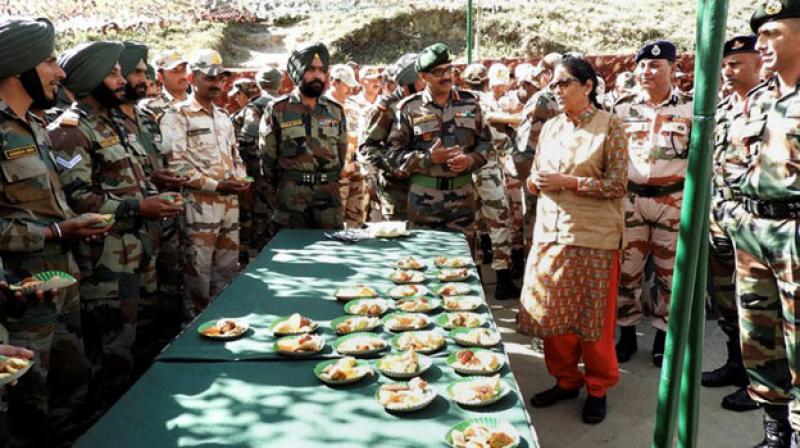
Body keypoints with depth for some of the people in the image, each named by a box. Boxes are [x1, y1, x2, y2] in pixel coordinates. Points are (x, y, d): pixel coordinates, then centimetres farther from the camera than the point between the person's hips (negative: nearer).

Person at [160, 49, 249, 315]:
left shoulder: (223, 116, 18)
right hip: (199, 205, -7)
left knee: (228, 272, 13)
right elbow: (177, 165, -14)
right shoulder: (177, 116, -5)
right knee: (198, 273, 1)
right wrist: (217, 185, -18)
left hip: (230, 204, 7)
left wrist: (241, 179, 2)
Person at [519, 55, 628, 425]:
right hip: (550, 230, 5)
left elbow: (617, 185, -11)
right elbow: (534, 178, 16)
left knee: (593, 316, 5)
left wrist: (567, 181, -18)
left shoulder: (609, 125, -6)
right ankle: (565, 380, 27)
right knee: (552, 312, 9)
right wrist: (536, 181, -7)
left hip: (593, 235, -5)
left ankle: (598, 389, 23)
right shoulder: (550, 127, 10)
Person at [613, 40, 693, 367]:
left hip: (673, 201, -1)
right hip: (630, 199, 2)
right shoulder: (623, 107, 4)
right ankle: (627, 334, 22)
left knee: (669, 273, 8)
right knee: (626, 270, 6)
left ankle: (663, 337, 24)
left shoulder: (690, 108, -2)